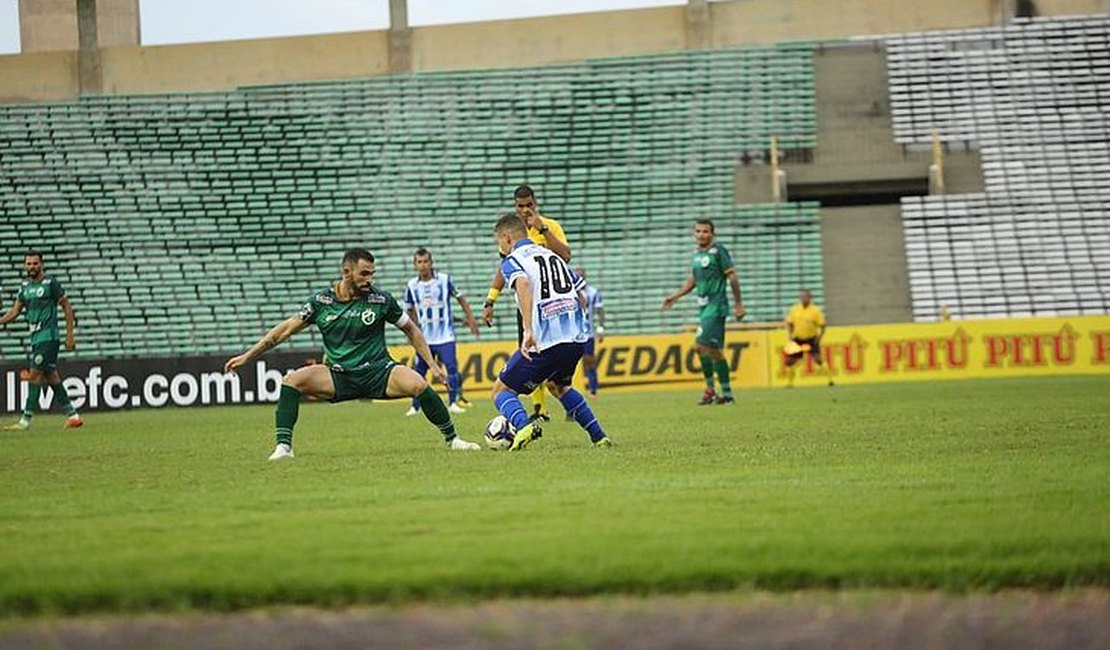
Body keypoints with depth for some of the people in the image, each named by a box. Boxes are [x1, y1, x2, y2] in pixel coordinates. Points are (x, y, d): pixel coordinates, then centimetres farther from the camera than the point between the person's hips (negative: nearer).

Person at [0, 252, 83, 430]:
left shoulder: (50, 284, -7)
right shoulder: (25, 286, 12)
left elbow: (67, 308, -3)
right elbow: (15, 311, 16)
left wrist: (70, 335, -6)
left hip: (48, 337, -7)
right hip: (35, 337, 7)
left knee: (35, 374, -10)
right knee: (51, 376, 9)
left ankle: (26, 420, -10)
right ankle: (73, 415, 16)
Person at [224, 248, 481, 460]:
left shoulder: (380, 299, -6)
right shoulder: (321, 301, -3)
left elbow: (410, 329, 8)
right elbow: (286, 329, 5)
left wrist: (432, 363, 4)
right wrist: (247, 356, 4)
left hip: (378, 373, -1)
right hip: (337, 377, 1)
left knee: (417, 384, -29)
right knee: (292, 380, -24)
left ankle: (452, 439, -9)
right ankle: (283, 446, -20)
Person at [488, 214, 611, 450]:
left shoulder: (512, 260, 1)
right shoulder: (552, 255, 22)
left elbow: (523, 284, -23)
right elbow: (581, 296, 22)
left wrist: (528, 331, -32)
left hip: (546, 341, -7)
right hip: (577, 336, 7)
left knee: (501, 391, 6)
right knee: (558, 386, 34)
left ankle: (523, 425, -24)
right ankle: (599, 437, 25)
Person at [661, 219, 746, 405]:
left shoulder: (718, 250, -10)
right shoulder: (697, 253, 14)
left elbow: (732, 277, -10)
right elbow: (693, 279, 24)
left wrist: (738, 304, -10)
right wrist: (675, 296, 17)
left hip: (716, 306, -8)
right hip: (704, 306, 8)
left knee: (701, 345, -15)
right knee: (715, 351, 8)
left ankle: (710, 389, -6)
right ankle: (727, 394, 12)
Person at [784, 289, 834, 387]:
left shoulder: (815, 310, -9)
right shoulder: (794, 310, 1)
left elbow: (822, 325, -5)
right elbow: (789, 323, 12)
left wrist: (819, 338, -15)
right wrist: (790, 336, 1)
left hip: (811, 340, -4)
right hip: (798, 340, 4)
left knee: (818, 359, -20)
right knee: (790, 361, 1)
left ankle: (830, 379, -12)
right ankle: (789, 383, 19)